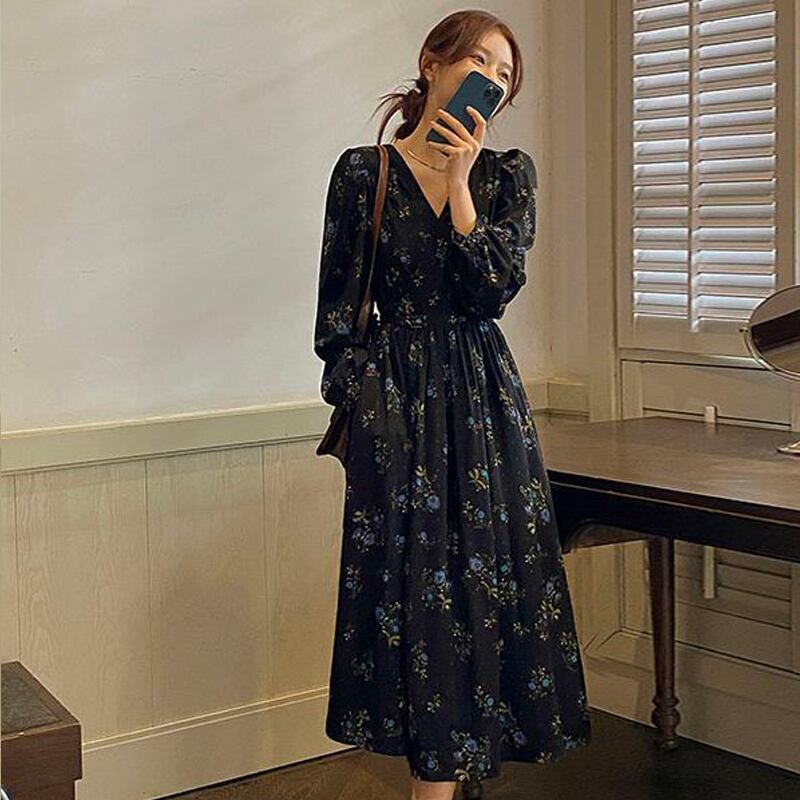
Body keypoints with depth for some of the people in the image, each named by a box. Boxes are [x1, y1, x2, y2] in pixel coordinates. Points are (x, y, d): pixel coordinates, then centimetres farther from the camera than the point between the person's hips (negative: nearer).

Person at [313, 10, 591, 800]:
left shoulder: (508, 172, 7)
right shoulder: (363, 171, 0)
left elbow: (492, 291, -7)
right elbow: (338, 311, 2)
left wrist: (458, 181, -11)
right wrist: (359, 413, -1)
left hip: (485, 398, 3)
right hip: (395, 401, -2)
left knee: (486, 577, 3)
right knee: (413, 579, 0)